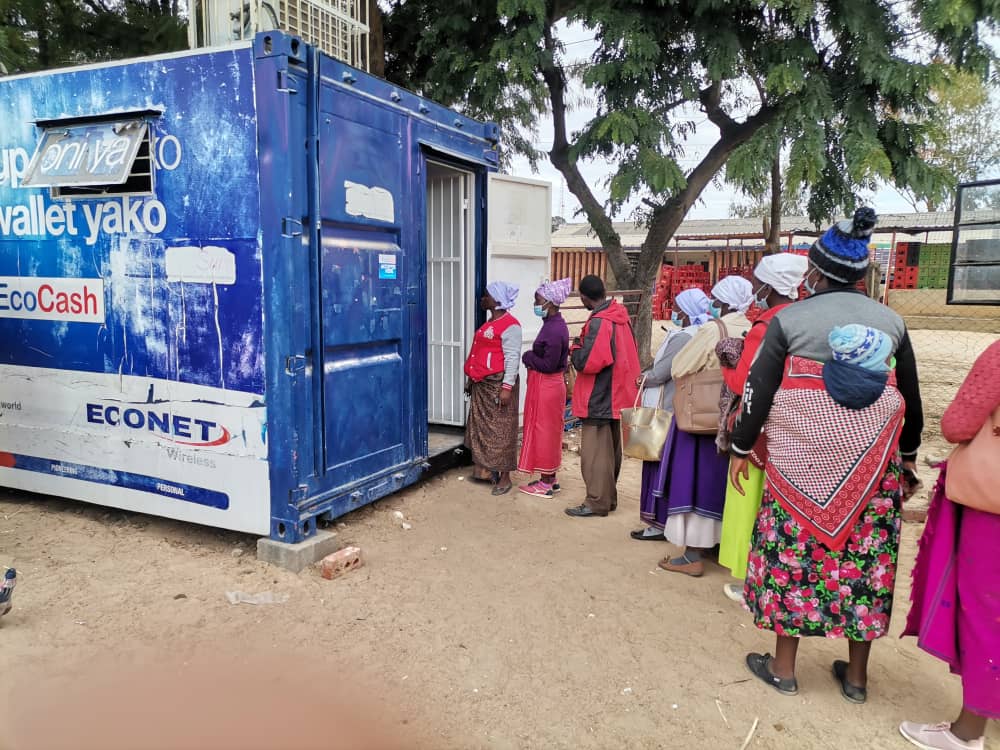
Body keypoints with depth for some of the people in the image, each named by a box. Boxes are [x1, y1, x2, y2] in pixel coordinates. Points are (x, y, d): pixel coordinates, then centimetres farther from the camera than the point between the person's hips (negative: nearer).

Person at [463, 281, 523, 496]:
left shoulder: (510, 325, -14)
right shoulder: (489, 323, 15)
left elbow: (512, 358, -19)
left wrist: (507, 387, -24)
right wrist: (472, 378, 20)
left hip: (498, 384, -9)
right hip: (481, 384, 9)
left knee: (500, 430, -4)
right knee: (481, 426, 13)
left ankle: (504, 477, 3)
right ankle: (486, 467, 26)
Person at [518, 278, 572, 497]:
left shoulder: (553, 329, -21)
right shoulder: (554, 324, 9)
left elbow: (548, 364, -24)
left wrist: (527, 357, -11)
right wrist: (532, 358, 2)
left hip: (546, 386, -10)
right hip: (548, 384, 10)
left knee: (544, 432, 0)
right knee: (548, 432, 16)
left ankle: (546, 485, 10)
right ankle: (550, 479, 27)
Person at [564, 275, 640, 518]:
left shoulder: (599, 323, -21)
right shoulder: (621, 315, 6)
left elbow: (586, 362, -24)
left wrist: (574, 349, -4)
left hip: (598, 399, -9)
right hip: (616, 396, 9)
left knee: (595, 452, -1)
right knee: (611, 450, 16)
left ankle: (596, 502, 5)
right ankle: (609, 497, 26)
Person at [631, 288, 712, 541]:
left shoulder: (683, 338, -19)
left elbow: (659, 374, -18)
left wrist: (644, 377, 2)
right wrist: (652, 375, 4)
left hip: (669, 412, -9)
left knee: (664, 465, -2)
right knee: (680, 468, 14)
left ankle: (660, 523, 5)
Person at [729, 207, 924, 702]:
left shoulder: (789, 319, -5)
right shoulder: (890, 320, 5)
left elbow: (759, 389, -5)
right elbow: (911, 397, 12)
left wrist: (741, 448, 6)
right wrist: (907, 456, 25)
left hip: (802, 458, -3)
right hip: (874, 460, 3)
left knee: (794, 550, 6)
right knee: (864, 555, 10)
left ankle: (783, 668, 17)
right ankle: (856, 676, 22)